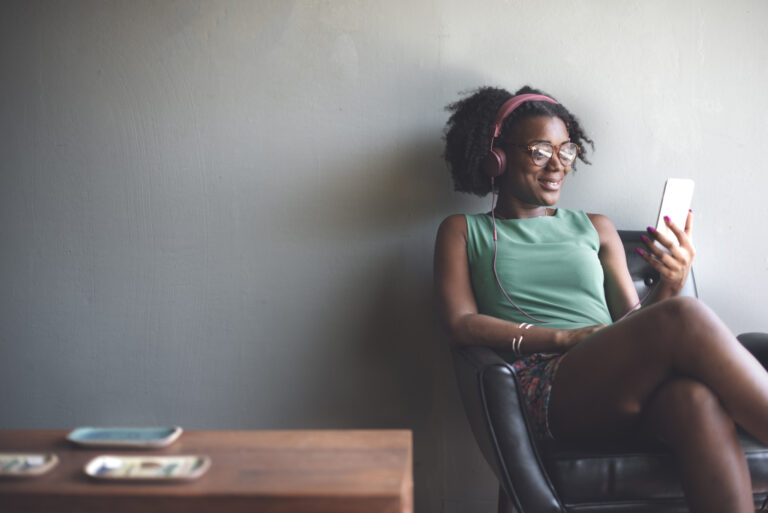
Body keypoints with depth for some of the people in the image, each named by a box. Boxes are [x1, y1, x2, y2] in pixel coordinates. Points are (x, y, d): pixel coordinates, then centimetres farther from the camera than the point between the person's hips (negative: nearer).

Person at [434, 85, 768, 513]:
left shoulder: (595, 228, 27)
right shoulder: (463, 232, 17)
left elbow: (633, 320, 20)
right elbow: (462, 324, 2)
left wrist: (670, 287, -4)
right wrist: (564, 337, -10)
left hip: (629, 386, 4)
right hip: (544, 389, -3)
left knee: (696, 398, -36)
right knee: (685, 318, -30)